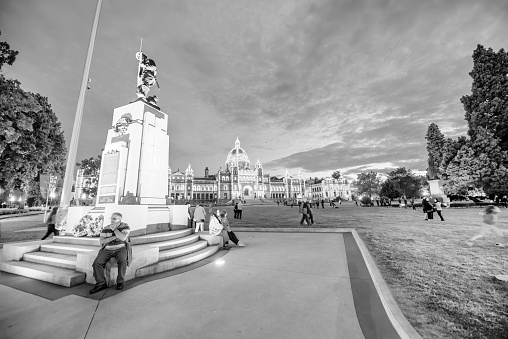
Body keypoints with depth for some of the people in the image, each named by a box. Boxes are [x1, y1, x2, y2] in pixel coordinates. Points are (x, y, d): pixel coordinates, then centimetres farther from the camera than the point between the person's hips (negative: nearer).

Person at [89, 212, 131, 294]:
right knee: (97, 263, -20)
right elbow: (101, 242, -3)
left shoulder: (125, 227, -6)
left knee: (122, 261, -32)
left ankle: (120, 282, -12)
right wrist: (114, 237, -16)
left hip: (121, 249, -4)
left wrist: (114, 229, -15)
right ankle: (101, 284, -4)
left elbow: (123, 238, -21)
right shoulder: (105, 229, 5)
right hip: (107, 250, 4)